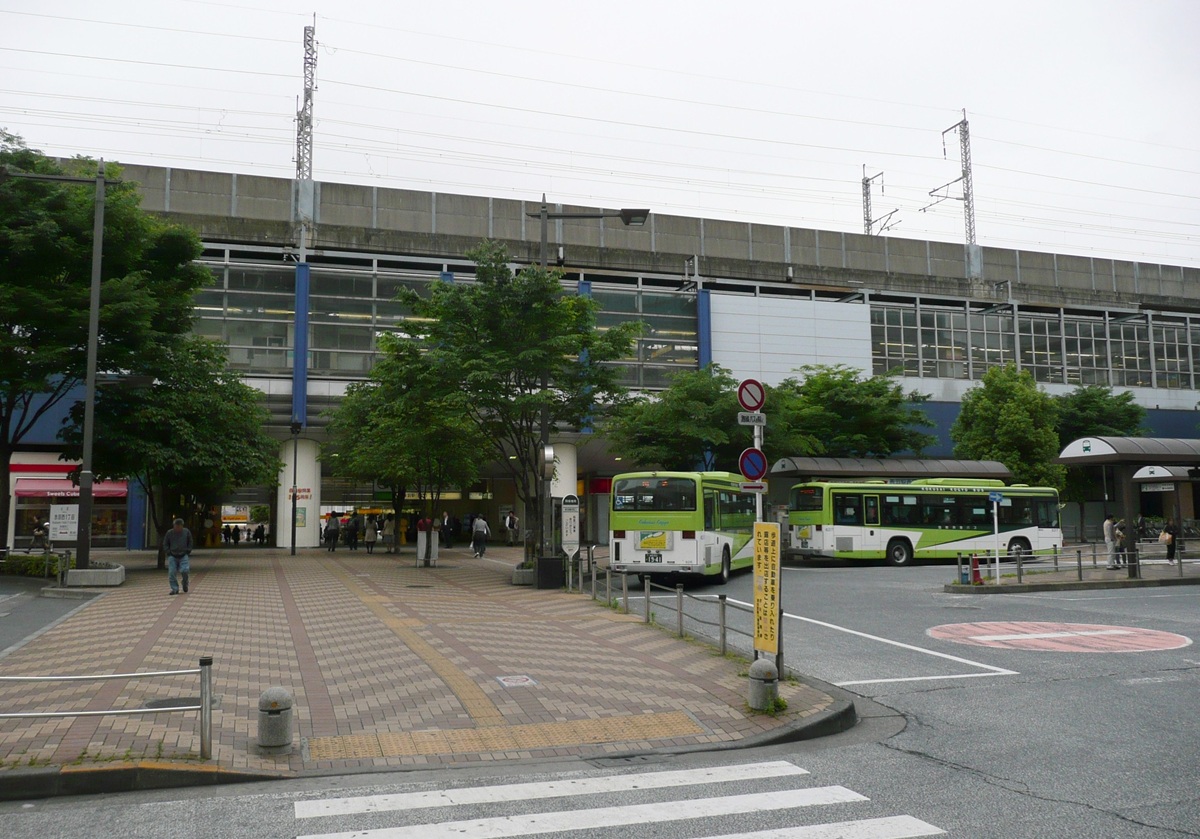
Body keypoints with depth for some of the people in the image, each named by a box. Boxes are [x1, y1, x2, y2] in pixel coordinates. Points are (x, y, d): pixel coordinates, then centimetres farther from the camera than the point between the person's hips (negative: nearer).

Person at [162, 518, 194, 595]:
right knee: (172, 573, -7)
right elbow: (165, 544, 11)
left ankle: (185, 584, 11)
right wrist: (168, 552, -1)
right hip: (172, 556, 1)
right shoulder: (169, 533, 2)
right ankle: (174, 589, 3)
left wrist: (188, 551, 4)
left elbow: (190, 543, 15)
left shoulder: (186, 532, 4)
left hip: (183, 556, -1)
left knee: (184, 570, -16)